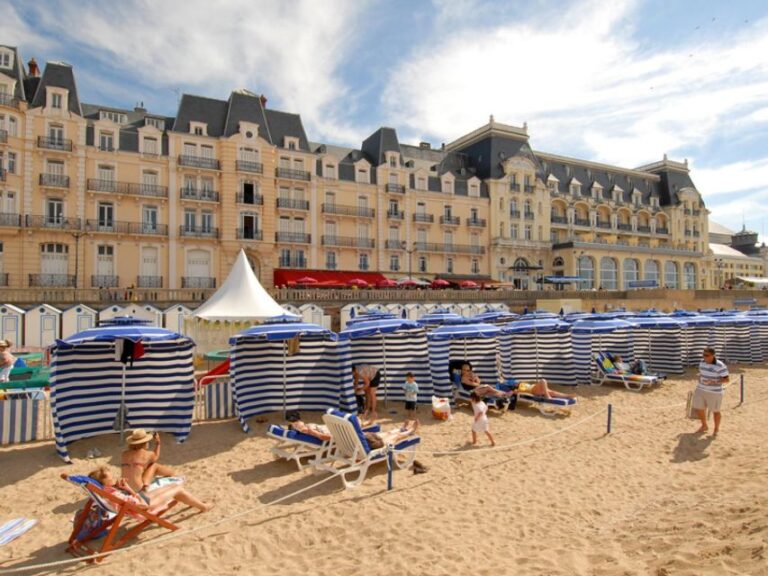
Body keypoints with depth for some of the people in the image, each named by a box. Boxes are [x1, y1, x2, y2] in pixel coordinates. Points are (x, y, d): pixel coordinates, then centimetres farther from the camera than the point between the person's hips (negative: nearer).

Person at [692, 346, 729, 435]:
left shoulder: (720, 365, -19)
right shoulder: (702, 362, 1)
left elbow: (727, 379, -16)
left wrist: (714, 382, -27)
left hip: (714, 392, -5)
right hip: (701, 390, 6)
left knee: (715, 411, 12)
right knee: (698, 409, 10)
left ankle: (716, 429, 37)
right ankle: (704, 426, 35)